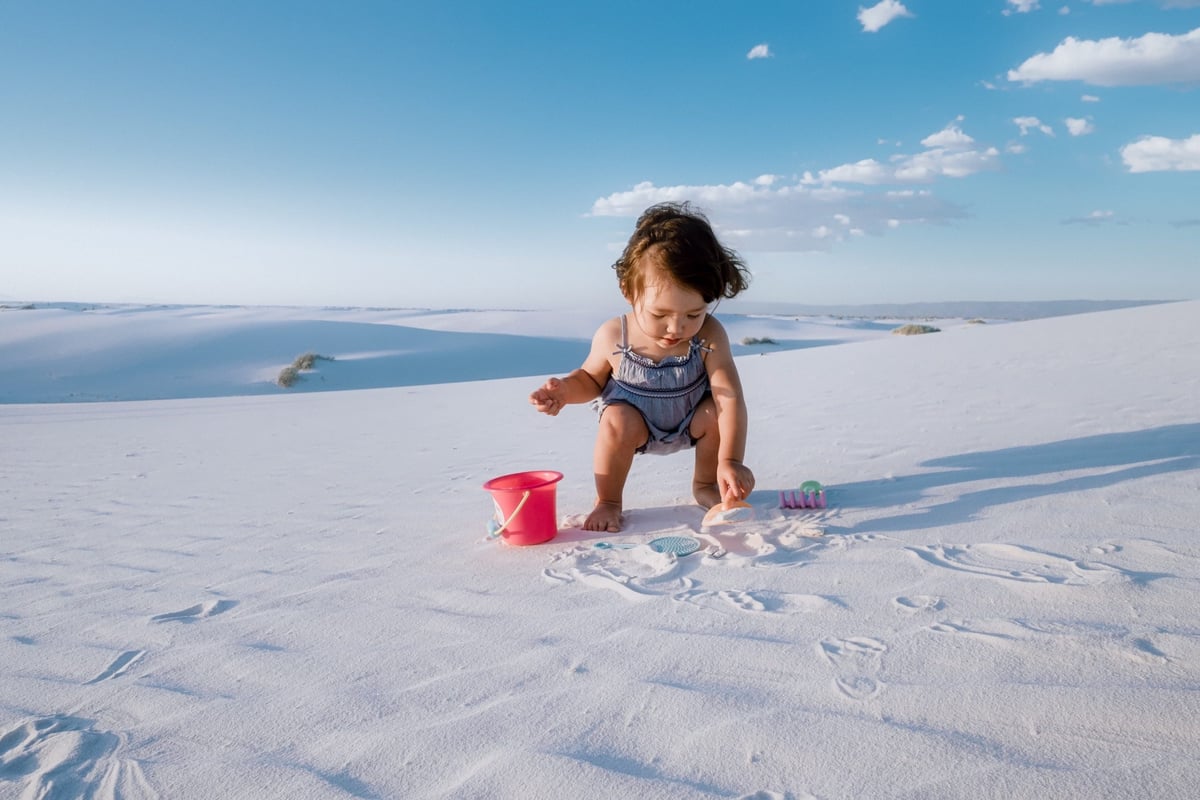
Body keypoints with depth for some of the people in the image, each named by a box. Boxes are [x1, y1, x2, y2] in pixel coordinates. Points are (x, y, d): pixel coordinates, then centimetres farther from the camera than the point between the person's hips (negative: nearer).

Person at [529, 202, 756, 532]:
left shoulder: (709, 337, -28)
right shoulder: (613, 337, -24)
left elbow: (730, 397, -33)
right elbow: (591, 378, -2)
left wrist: (731, 461, -44)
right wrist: (565, 390, -26)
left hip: (691, 422, 2)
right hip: (637, 423, -1)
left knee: (717, 412, -27)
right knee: (618, 422, -32)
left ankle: (705, 484, 5)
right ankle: (607, 502, -5)